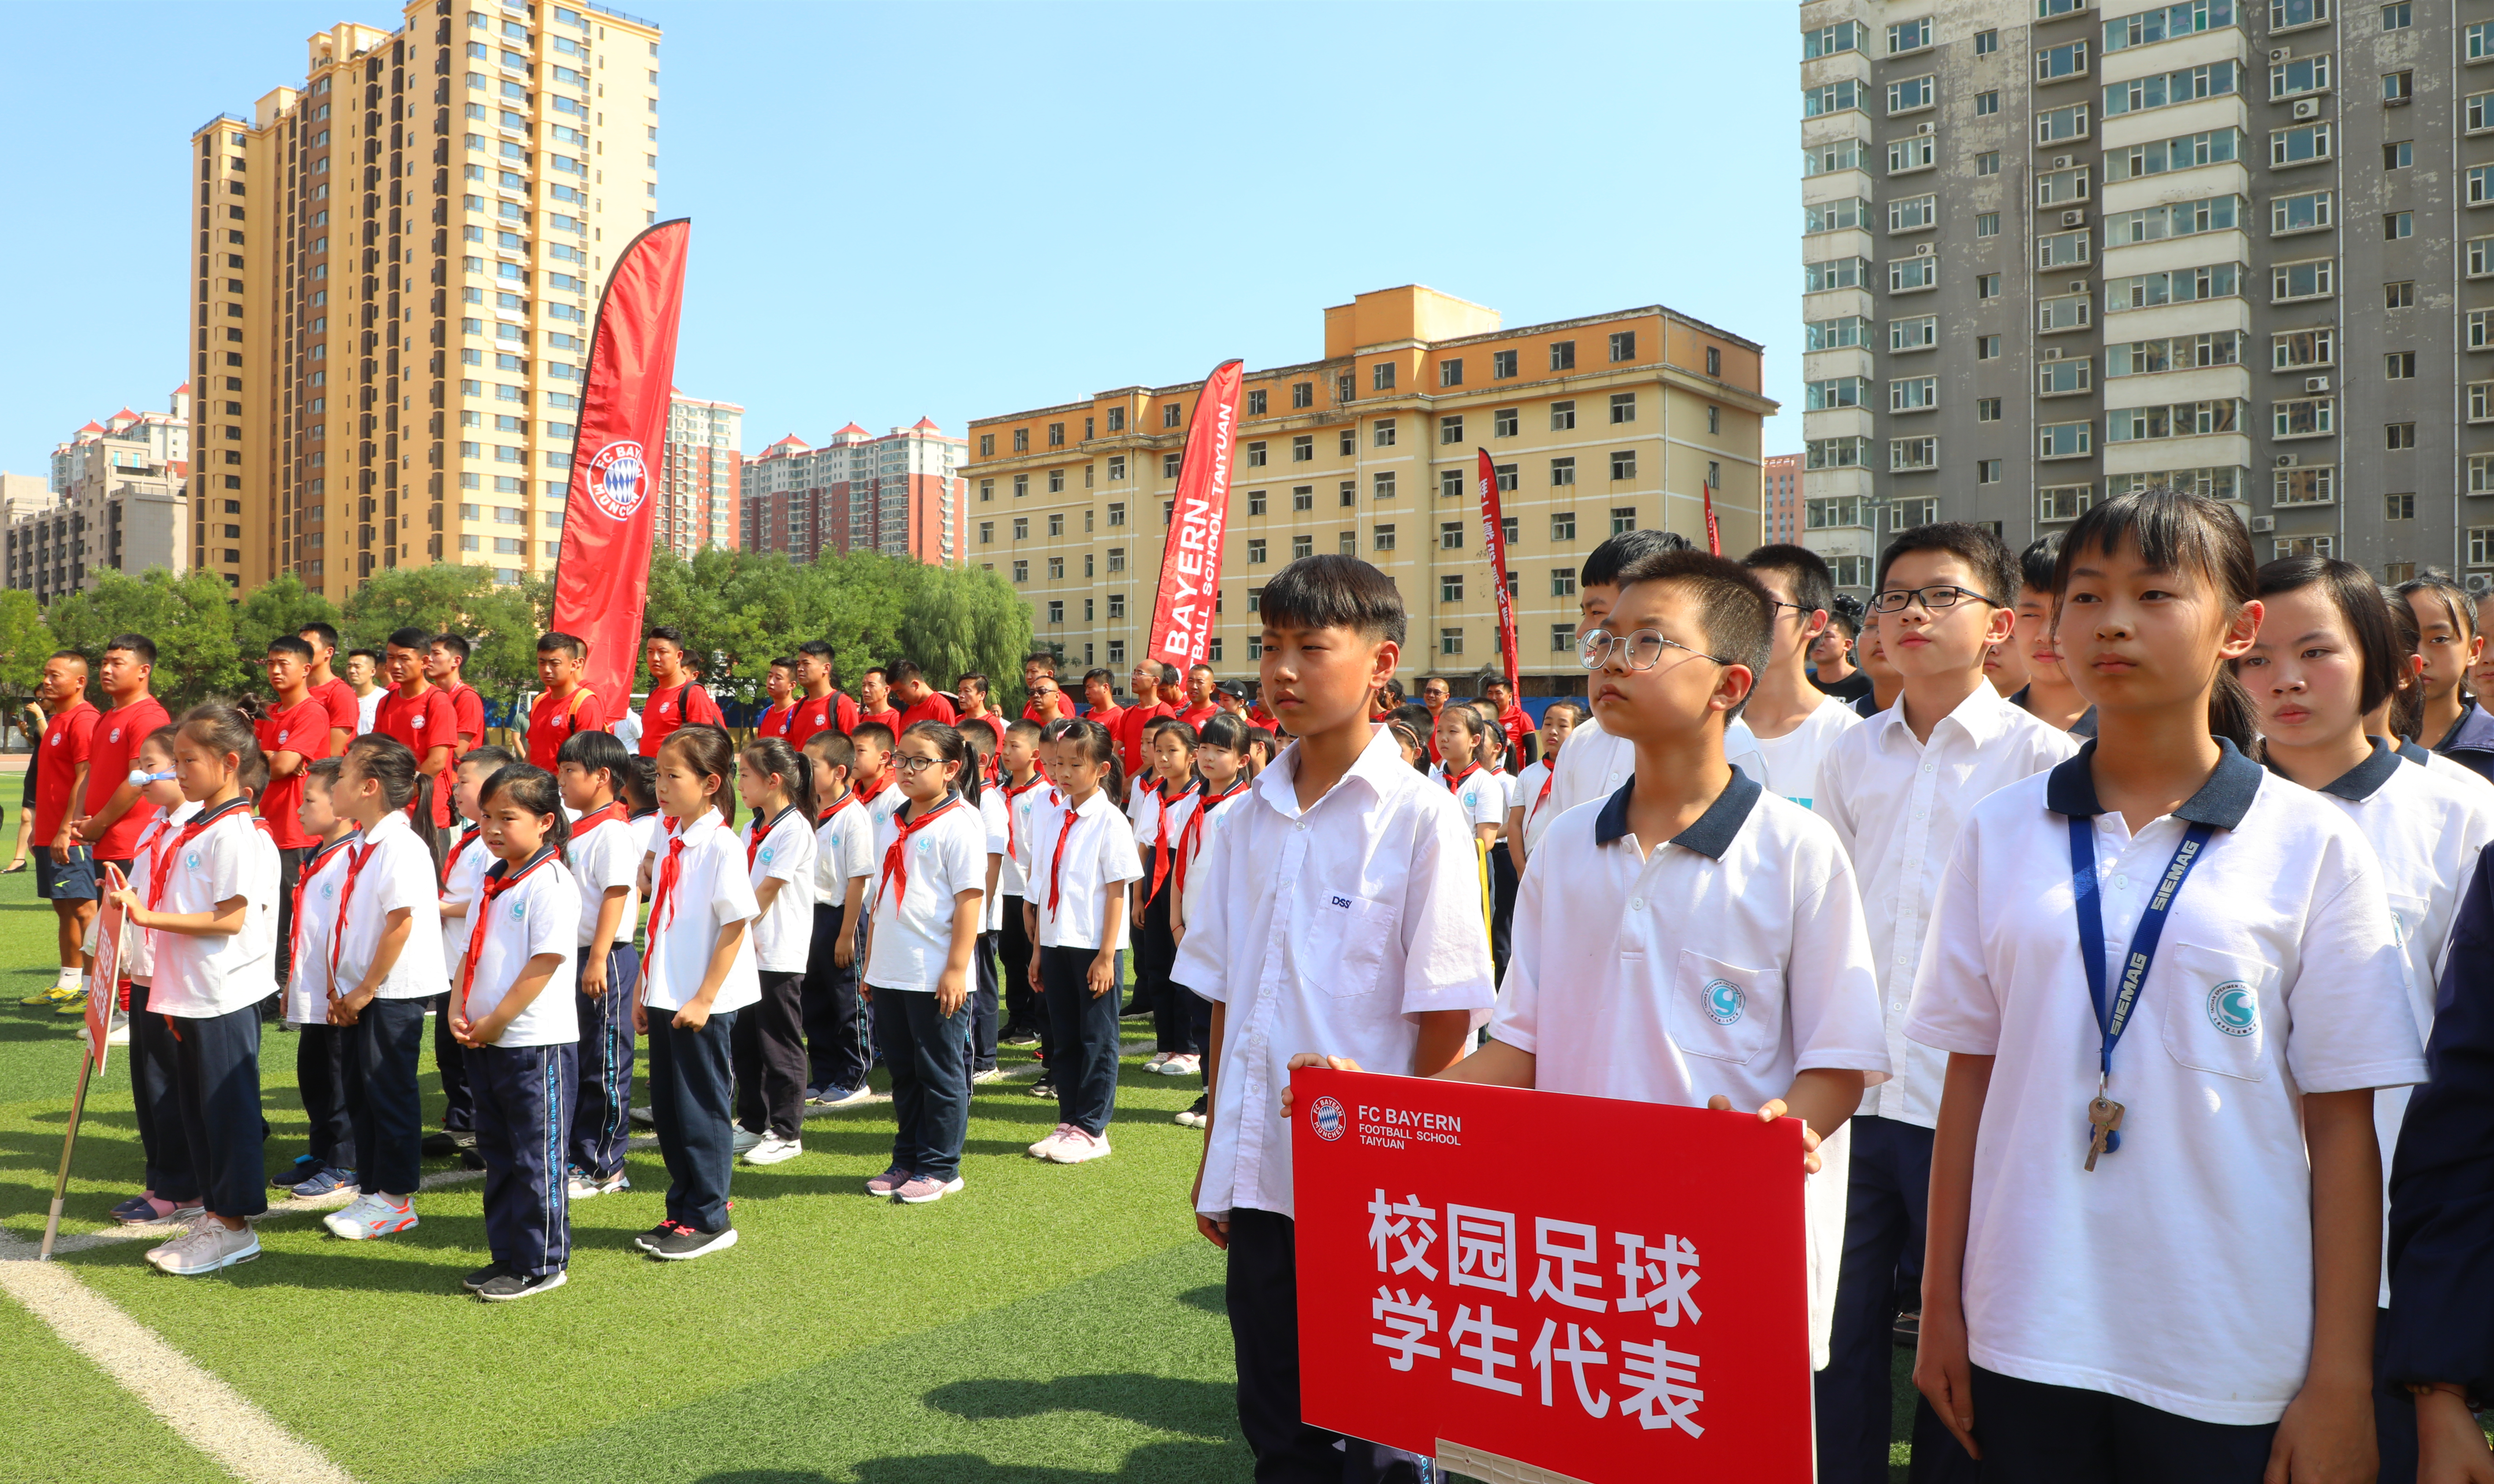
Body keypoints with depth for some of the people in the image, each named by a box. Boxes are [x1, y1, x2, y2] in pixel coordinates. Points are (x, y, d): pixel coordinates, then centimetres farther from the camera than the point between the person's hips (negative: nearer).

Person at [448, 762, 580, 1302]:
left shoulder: (552, 884, -15)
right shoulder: (492, 882, 13)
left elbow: (545, 963, -19)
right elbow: (471, 952, 15)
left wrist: (494, 1022, -16)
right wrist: (459, 1013, 1)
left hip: (537, 1042, -9)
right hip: (485, 1043, 9)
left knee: (538, 1159, 0)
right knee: (499, 1155, 17)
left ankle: (542, 1264, 10)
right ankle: (507, 1255, 28)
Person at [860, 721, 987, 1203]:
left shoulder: (960, 824, -10)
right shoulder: (895, 824, 13)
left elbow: (970, 897, -15)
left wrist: (957, 968, -18)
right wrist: (872, 962, 16)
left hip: (936, 979, -7)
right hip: (891, 974, 8)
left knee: (940, 1073, 3)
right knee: (903, 1073, 16)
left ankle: (940, 1168, 13)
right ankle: (907, 1160, 27)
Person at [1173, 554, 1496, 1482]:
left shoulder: (1420, 818, -9)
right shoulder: (1246, 820, 6)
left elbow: (1447, 1020, -9)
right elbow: (1224, 1000, 11)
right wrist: (1215, 1158, 12)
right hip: (1258, 1181, 5)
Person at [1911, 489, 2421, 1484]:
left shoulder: (2313, 845, -3)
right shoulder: (2001, 833, 2)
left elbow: (2341, 1124, -2)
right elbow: (1970, 1075, 5)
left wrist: (2342, 1381, -3)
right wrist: (1941, 1304, 5)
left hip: (2234, 1360, -1)